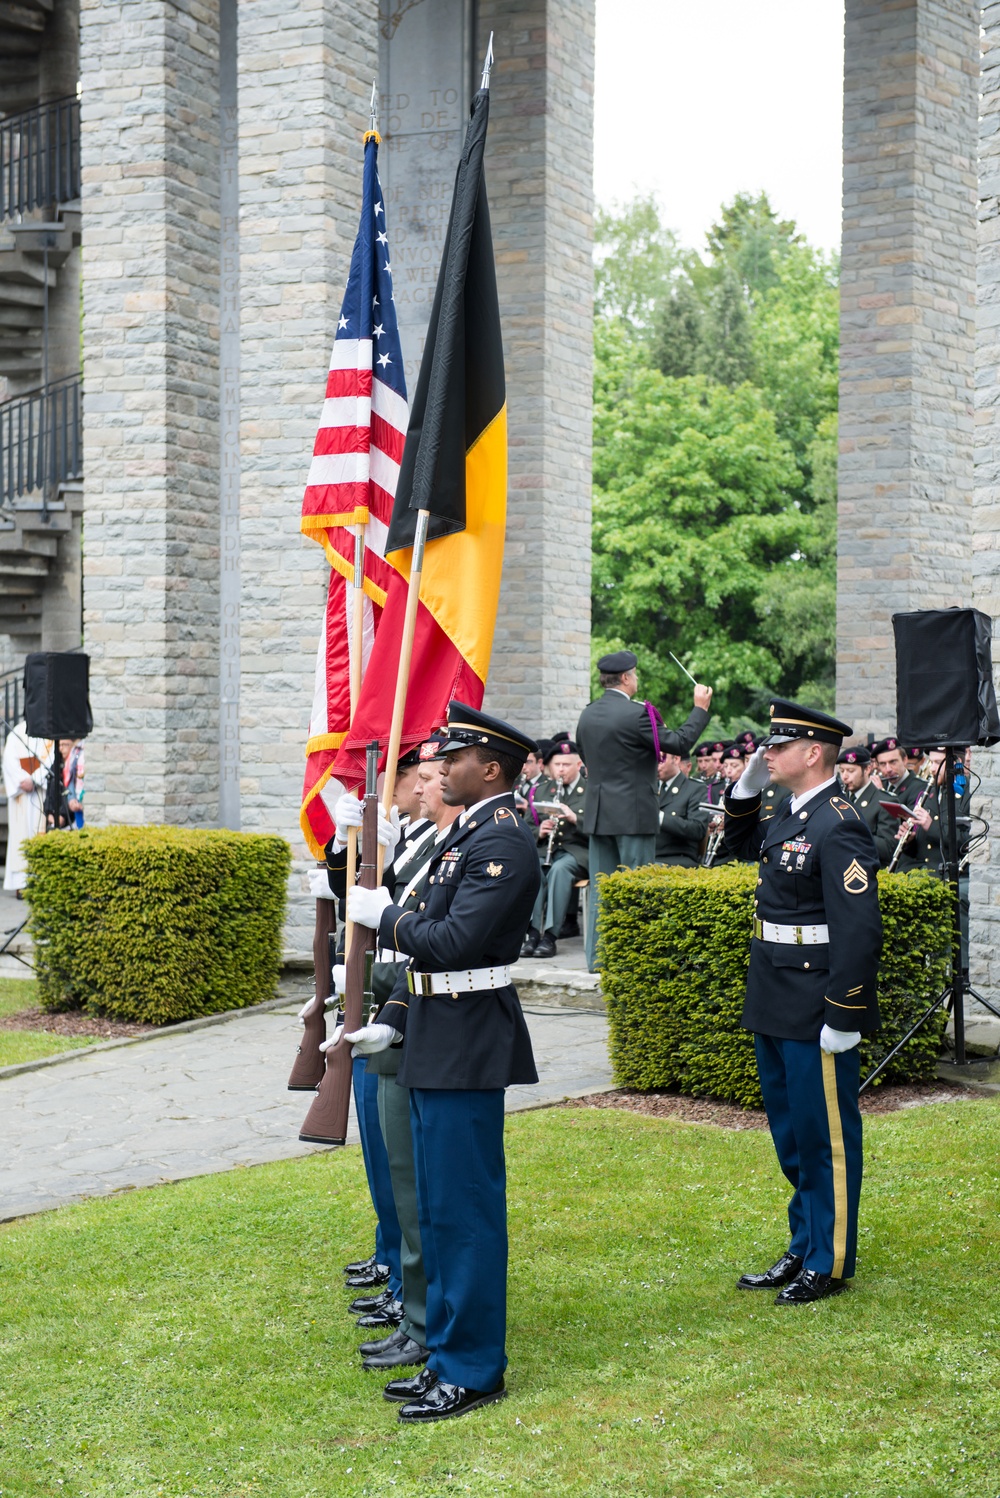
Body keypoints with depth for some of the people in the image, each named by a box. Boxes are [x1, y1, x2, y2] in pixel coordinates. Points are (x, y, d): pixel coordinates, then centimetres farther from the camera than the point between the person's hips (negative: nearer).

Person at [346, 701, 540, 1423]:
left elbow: (453, 943, -24)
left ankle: (473, 1369, 7)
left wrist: (383, 915, -10)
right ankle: (448, 1353, 25)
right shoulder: (466, 835, 16)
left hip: (468, 1051, -10)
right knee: (439, 1207, 15)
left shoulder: (502, 842, -16)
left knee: (466, 1208, -2)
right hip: (437, 1044, 10)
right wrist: (393, 1020, 12)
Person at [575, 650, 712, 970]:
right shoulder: (636, 714, -16)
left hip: (597, 813, 7)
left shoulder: (587, 715, 7)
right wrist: (700, 708, -1)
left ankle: (597, 956, 12)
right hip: (633, 814, -7)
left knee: (601, 888, 10)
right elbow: (679, 742, -12)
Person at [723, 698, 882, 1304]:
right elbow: (741, 843, 31)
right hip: (776, 1006, 10)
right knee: (793, 1137, 18)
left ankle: (830, 1264, 15)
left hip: (817, 1013, -10)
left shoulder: (840, 827, -19)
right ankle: (803, 1249, 31)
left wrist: (843, 1018, -23)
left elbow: (859, 930, -23)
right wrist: (748, 786, 13)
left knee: (827, 1136, 3)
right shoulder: (792, 817, 9)